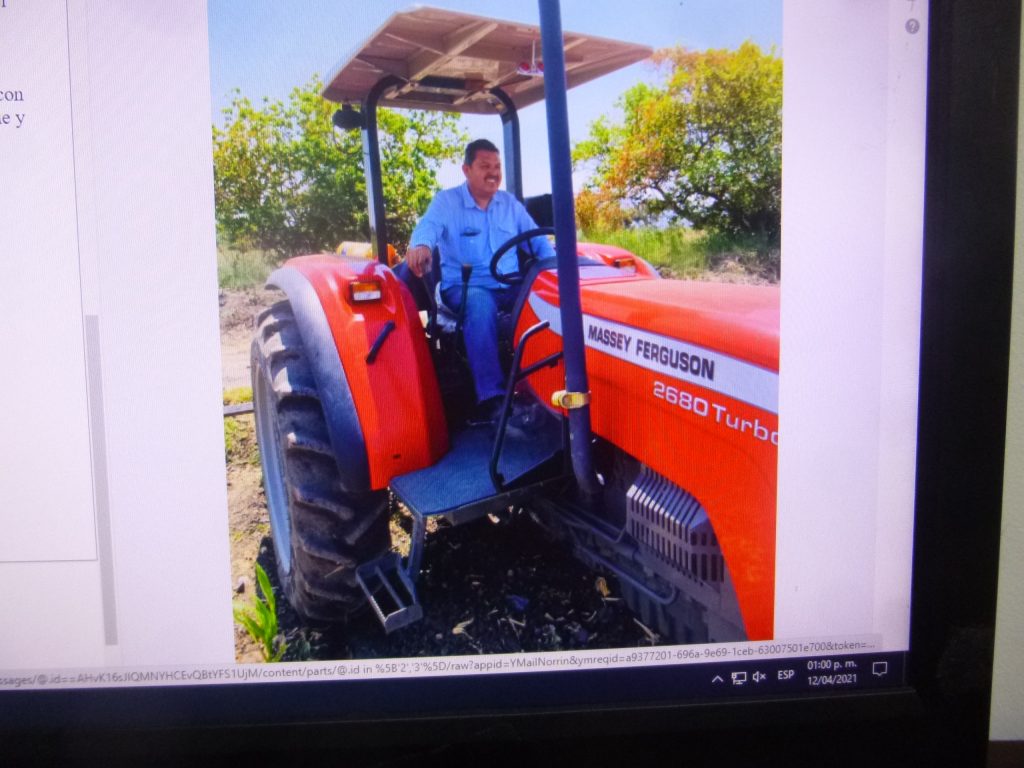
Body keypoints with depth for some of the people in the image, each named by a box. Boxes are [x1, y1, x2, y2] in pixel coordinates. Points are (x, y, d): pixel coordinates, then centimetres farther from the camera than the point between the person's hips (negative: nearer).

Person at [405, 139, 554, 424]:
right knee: (480, 302, -39)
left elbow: (539, 242, 11)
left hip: (509, 287, 4)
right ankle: (491, 395, -43)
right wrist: (420, 246, -43)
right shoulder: (446, 201, 4)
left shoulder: (511, 204, 16)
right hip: (464, 287, -3)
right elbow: (428, 226, -17)